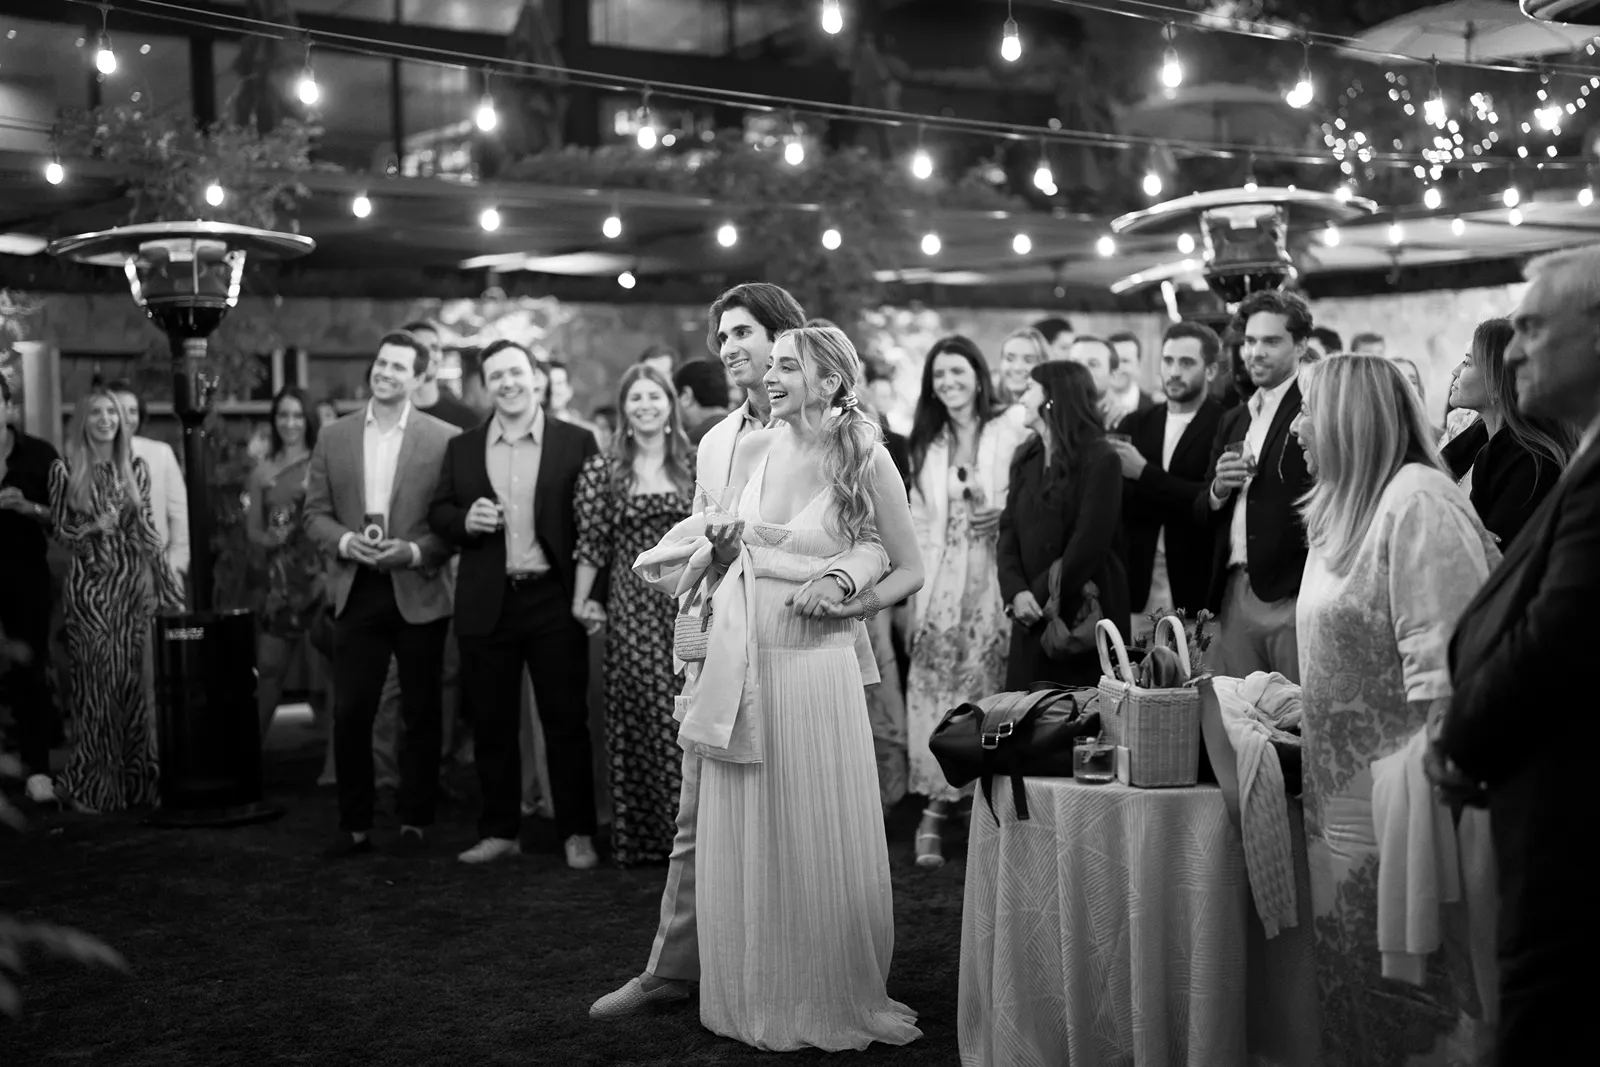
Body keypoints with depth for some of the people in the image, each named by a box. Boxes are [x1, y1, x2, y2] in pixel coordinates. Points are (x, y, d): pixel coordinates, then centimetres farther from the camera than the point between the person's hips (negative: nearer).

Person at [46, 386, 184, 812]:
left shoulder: (135, 468, 8)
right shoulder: (65, 471, 1)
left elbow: (147, 529, 11)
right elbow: (58, 529, 3)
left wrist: (168, 583, 6)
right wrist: (92, 529, -16)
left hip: (133, 582, 2)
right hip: (89, 585, -2)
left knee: (132, 680, 1)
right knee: (98, 681, -3)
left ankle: (135, 781, 9)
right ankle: (95, 786, 6)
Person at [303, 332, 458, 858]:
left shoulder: (445, 439, -2)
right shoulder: (333, 438, 9)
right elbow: (315, 513, 8)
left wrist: (415, 551, -16)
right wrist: (345, 541, -10)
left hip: (419, 592, -2)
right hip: (356, 592, 2)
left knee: (421, 714, 6)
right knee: (349, 713, 0)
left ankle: (414, 824, 17)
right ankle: (355, 826, 11)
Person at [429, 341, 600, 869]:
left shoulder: (577, 443, 0)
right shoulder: (462, 449, 9)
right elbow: (438, 513, 13)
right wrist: (465, 520, -10)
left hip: (554, 601, -3)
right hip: (486, 605, 3)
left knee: (566, 721, 2)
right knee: (492, 724, 9)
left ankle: (577, 832, 13)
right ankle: (500, 831, 21)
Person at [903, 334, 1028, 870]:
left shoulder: (1009, 435, 1)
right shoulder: (926, 444, 15)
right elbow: (919, 520, 13)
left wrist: (1003, 515, -17)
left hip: (990, 581, -3)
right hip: (938, 583, 3)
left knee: (986, 685, -3)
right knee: (935, 686, -3)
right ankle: (934, 810, 0)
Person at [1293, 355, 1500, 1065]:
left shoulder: (1418, 500, -15)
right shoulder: (1342, 510, 12)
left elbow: (1446, 674, -21)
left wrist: (1429, 806, -23)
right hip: (1346, 806, 9)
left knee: (1413, 997, 1)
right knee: (1354, 987, 15)